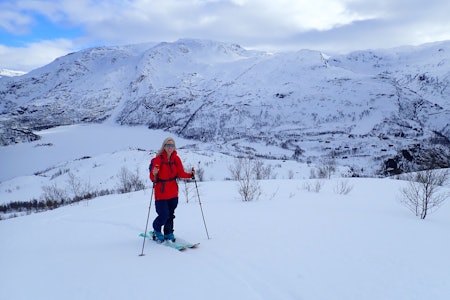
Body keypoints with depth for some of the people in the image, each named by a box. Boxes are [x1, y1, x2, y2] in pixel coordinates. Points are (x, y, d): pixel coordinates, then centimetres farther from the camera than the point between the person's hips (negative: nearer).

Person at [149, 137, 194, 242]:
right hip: (161, 193, -4)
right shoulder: (158, 159, -13)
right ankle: (156, 230, 24)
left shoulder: (176, 159, 1)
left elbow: (181, 173, 2)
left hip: (173, 193, 4)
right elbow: (152, 178, -15)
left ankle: (168, 233, 33)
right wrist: (154, 174, -37)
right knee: (164, 215, -5)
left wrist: (190, 174, -14)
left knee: (170, 215, 14)